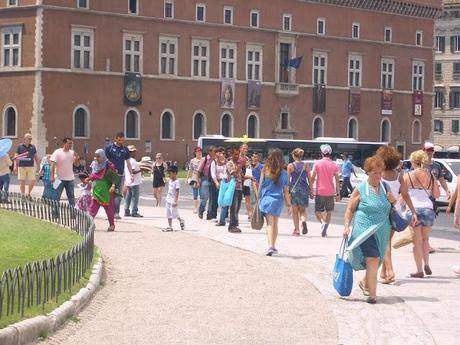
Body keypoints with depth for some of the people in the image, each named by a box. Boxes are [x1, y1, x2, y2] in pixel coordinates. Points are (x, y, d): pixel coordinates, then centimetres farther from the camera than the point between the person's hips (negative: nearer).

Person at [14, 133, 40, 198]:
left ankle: (28, 193, 18)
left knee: (32, 181, -4)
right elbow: (16, 157, 3)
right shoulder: (20, 146, 3)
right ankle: (23, 195, 11)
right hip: (22, 166, -2)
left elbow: (36, 157, 14)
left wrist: (37, 166, 11)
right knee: (22, 182, 1)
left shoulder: (33, 147, 9)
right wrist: (15, 166, -6)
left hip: (31, 166, 2)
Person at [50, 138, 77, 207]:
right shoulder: (57, 152, -10)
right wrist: (52, 176, -20)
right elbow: (53, 165, -14)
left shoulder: (72, 152, 5)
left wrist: (76, 157, -12)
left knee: (71, 196, 10)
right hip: (60, 178, -5)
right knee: (56, 196, 1)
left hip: (70, 178, 5)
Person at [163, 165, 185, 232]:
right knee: (168, 214, 7)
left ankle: (181, 221, 18)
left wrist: (176, 201, -22)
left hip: (173, 201, -9)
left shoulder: (176, 182, -15)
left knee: (174, 213, -6)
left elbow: (177, 192, -18)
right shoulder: (170, 181, 11)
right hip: (168, 200, 9)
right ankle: (170, 227, 11)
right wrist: (167, 198, 18)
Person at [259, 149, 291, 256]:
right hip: (278, 200, 2)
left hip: (266, 199, -2)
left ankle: (270, 246, -22)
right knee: (275, 224, 16)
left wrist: (259, 199, 8)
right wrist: (289, 204, 8)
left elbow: (261, 186, -2)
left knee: (270, 223, -5)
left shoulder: (265, 171, -5)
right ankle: (273, 247, 25)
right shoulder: (283, 173, -2)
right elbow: (286, 191, 1)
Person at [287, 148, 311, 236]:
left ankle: (297, 229, 6)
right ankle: (303, 221, -17)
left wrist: (287, 190, 5)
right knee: (302, 209, 14)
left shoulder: (290, 166, -3)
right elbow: (309, 179, 3)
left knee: (295, 210, 10)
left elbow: (288, 179, -3)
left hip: (294, 189, -1)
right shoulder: (306, 166, 1)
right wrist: (310, 190, 10)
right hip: (304, 189, 2)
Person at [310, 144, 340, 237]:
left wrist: (311, 191, 3)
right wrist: (338, 194, 5)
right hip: (330, 193, 2)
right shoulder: (334, 165, 2)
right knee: (329, 212, 14)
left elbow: (312, 178, -4)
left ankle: (323, 222, -22)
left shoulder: (317, 163, -3)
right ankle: (325, 231, 8)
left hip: (320, 192, -2)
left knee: (317, 212, 7)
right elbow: (337, 180, 0)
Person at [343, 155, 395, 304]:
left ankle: (365, 283, 40)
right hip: (365, 229, -5)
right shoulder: (360, 189, -4)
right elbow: (350, 209, 2)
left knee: (375, 261, 15)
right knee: (373, 259, -14)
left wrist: (393, 201, 1)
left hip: (382, 231, 6)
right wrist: (347, 226, -8)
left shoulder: (385, 187, 11)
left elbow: (394, 208, 24)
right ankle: (372, 294, -11)